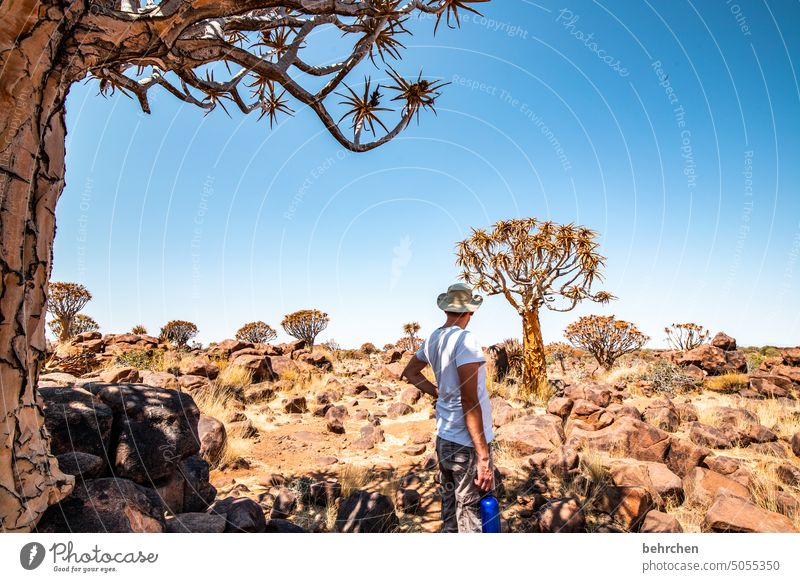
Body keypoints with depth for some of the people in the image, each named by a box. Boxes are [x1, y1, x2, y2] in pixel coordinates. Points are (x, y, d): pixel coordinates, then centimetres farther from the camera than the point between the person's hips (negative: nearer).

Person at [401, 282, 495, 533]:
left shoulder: (433, 339, 5)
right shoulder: (465, 339, -18)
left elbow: (410, 373, 22)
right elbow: (469, 402, -21)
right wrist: (483, 457, -17)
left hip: (444, 438, 8)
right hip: (466, 445, -8)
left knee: (450, 515, 19)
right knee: (472, 519, 2)